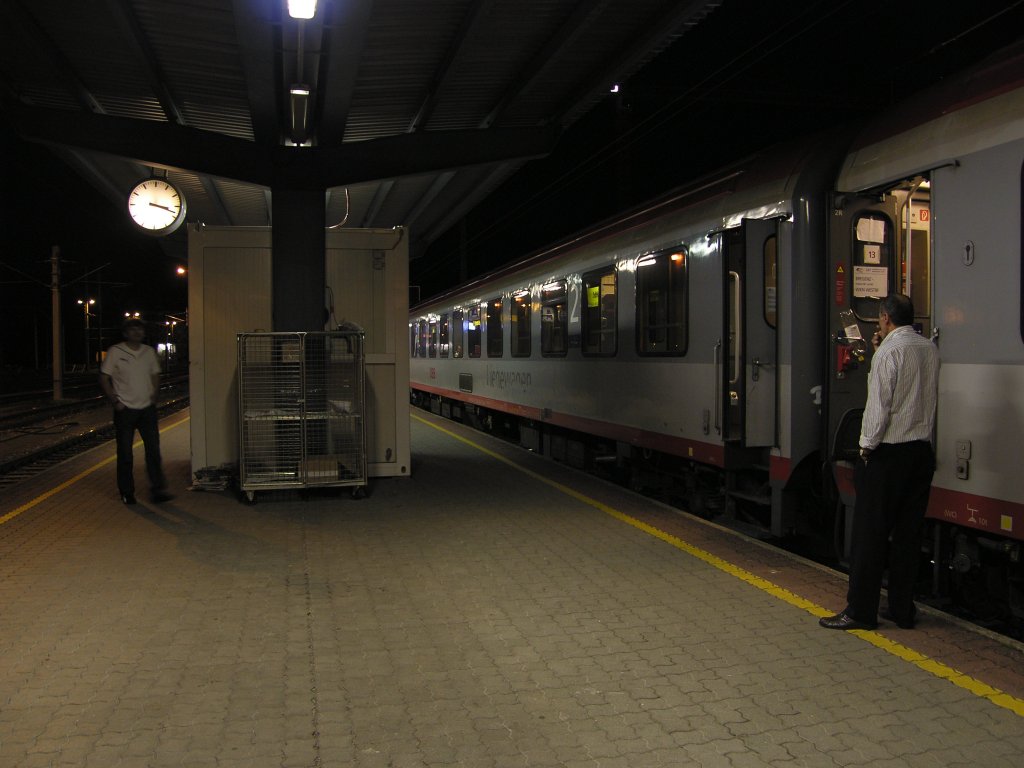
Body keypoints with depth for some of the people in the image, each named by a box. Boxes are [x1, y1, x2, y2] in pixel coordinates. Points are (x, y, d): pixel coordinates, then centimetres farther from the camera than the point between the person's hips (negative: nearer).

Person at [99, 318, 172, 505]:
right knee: (125, 453, 5)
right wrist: (115, 402, -10)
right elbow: (104, 379, -3)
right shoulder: (115, 352, -5)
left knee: (153, 450, -1)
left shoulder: (149, 352, 7)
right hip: (125, 410, -3)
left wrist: (154, 395, 3)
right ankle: (126, 492, 15)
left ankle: (158, 489, 3)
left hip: (147, 409, 3)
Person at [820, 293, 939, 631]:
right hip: (922, 451, 7)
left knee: (870, 533, -1)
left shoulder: (889, 351, -13)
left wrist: (867, 447, -6)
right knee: (909, 533, 11)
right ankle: (902, 609, 18)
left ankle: (860, 611, 4)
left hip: (888, 453, -7)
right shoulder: (930, 349, 9)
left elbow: (879, 404, -17)